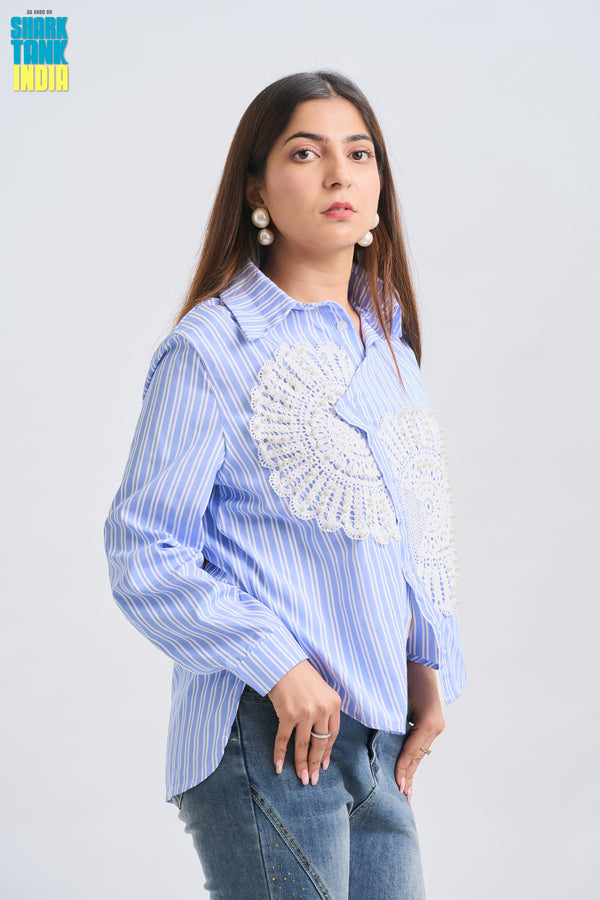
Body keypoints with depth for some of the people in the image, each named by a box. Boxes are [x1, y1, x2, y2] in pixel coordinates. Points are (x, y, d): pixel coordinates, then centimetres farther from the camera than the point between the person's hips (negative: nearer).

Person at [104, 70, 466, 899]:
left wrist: (428, 668, 8)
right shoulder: (211, 348, -8)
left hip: (379, 737, 7)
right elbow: (143, 554, -11)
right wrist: (279, 667, -17)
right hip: (269, 738, -6)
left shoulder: (388, 344, 13)